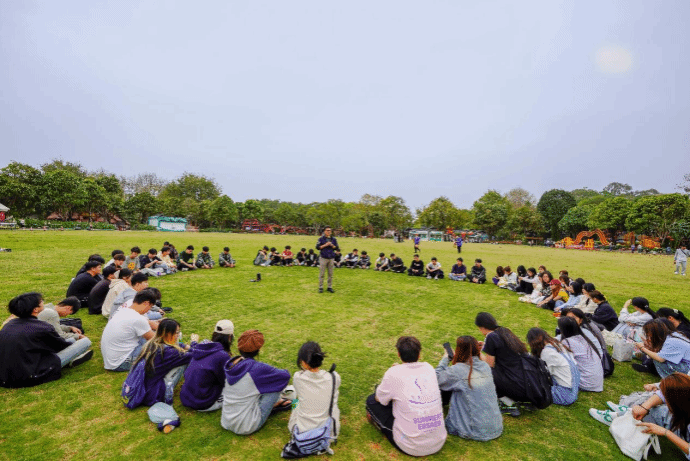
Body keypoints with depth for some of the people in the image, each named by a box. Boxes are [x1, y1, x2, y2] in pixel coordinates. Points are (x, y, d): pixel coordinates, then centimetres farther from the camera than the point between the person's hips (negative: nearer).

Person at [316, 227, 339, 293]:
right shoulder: (321, 239, 0)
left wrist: (332, 245, -9)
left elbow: (337, 248, 9)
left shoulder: (333, 239, 10)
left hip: (331, 258, 3)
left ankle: (330, 287, 16)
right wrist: (325, 245, -14)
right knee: (322, 273, 0)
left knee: (330, 274, 6)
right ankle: (320, 287, 9)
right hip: (323, 258, -3)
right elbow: (317, 247, -6)